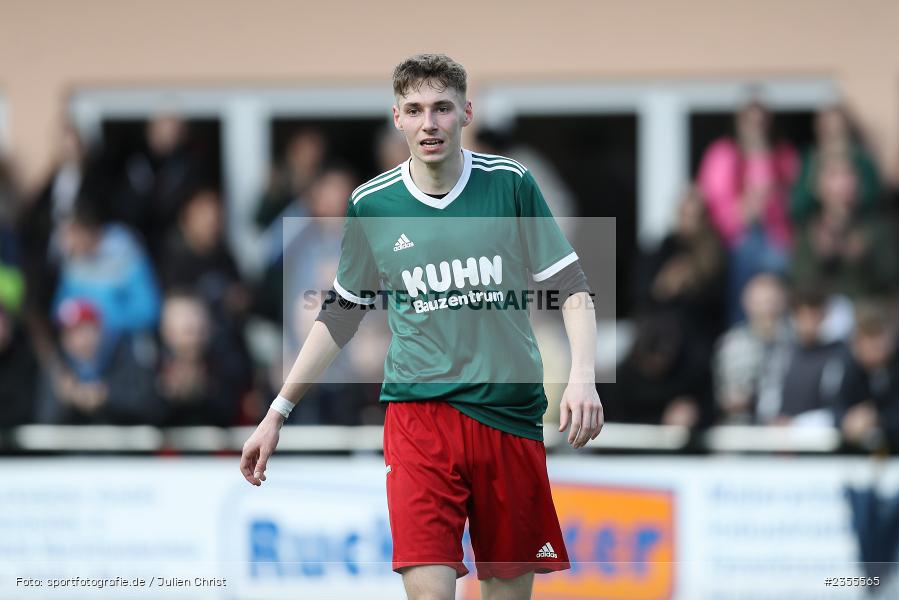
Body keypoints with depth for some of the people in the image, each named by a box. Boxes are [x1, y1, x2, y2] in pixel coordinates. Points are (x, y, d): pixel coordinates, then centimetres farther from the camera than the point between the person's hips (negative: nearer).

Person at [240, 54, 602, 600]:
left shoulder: (510, 184, 0)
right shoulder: (372, 205, 3)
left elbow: (572, 288, 3)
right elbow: (342, 315, 15)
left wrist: (583, 376, -15)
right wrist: (278, 414, 15)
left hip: (510, 412, 1)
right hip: (418, 413, -1)